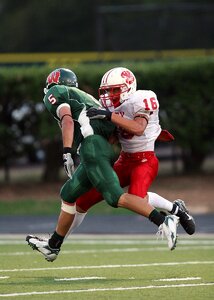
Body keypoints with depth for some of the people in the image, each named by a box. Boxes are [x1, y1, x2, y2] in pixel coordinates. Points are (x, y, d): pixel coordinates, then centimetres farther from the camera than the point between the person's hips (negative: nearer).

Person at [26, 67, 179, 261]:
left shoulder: (55, 93, 11)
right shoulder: (85, 98, 34)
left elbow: (67, 120, -8)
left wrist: (67, 153, -16)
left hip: (91, 147, -9)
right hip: (106, 148, 9)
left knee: (115, 197, -17)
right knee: (68, 195, 20)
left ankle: (163, 222, -29)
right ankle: (53, 246, 30)